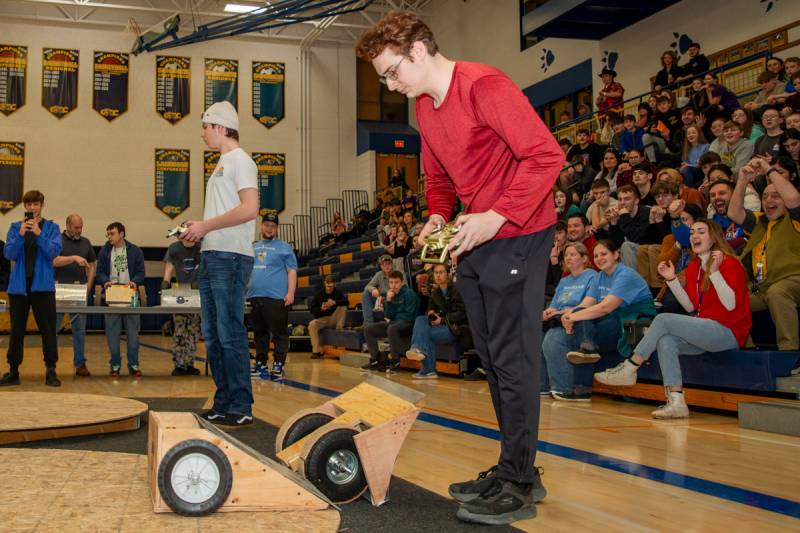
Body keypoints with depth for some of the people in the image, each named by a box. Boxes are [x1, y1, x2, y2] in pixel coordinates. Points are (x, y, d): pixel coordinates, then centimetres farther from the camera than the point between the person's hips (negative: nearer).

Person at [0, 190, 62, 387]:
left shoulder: (51, 227, 4)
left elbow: (54, 252, -9)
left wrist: (38, 234, -20)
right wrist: (21, 235, -16)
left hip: (42, 285, -2)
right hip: (19, 285, 2)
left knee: (48, 328, -3)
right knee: (17, 329, 7)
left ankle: (51, 371, 4)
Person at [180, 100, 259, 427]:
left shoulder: (240, 161, -6)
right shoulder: (222, 164, 23)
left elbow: (249, 209, -18)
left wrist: (205, 226, -14)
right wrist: (199, 229, 8)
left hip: (230, 257, -10)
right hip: (211, 256, 10)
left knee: (230, 334, -9)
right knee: (213, 335, 11)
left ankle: (241, 408, -4)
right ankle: (223, 405, 18)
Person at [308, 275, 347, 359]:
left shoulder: (338, 293, 2)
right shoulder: (319, 295, 0)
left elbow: (346, 302, -16)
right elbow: (311, 309, -6)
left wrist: (335, 302, -33)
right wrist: (321, 308, -25)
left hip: (334, 319, 0)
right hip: (322, 320, 0)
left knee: (343, 308, -23)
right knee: (312, 324, -31)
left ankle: (339, 328, -19)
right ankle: (316, 351, -32)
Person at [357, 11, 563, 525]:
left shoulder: (485, 86, -17)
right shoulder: (425, 105, 11)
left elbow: (546, 154, -22)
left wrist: (497, 217, -25)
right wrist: (438, 217, 6)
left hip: (516, 236, -9)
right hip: (472, 240, 10)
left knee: (512, 359, -7)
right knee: (492, 360, 12)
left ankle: (517, 486, 1)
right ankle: (517, 470, 23)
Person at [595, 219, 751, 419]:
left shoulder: (729, 262, -6)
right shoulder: (694, 267, 15)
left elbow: (730, 304, -18)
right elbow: (691, 307, 10)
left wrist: (714, 272, -25)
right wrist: (672, 279, 2)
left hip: (728, 332, -7)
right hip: (706, 330, 7)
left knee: (663, 319, -20)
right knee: (666, 341, -20)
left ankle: (629, 369, -11)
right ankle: (676, 402, -23)